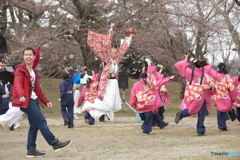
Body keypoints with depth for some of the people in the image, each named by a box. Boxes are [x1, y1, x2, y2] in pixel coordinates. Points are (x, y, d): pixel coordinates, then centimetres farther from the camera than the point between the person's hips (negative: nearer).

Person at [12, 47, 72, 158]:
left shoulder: (33, 71, 18)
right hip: (26, 100, -9)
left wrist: (46, 101, 14)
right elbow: (18, 83, -26)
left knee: (34, 125, 8)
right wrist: (21, 95, -44)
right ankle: (55, 143, -7)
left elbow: (37, 89, 21)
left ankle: (31, 150, 14)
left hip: (33, 100, 9)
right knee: (41, 121, -10)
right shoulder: (20, 70, -7)